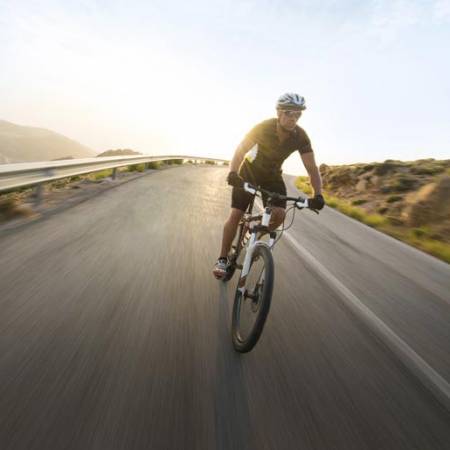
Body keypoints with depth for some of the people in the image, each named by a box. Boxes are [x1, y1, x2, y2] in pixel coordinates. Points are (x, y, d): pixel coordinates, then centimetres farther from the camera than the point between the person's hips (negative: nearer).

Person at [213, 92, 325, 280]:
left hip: (272, 176, 3)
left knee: (279, 215, -18)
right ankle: (222, 260, -1)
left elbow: (312, 168, -18)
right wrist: (232, 172, -46)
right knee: (235, 214, -13)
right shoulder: (262, 128, -24)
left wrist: (318, 195, -33)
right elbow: (240, 150, -27)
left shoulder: (300, 137, -18)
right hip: (248, 172, -2)